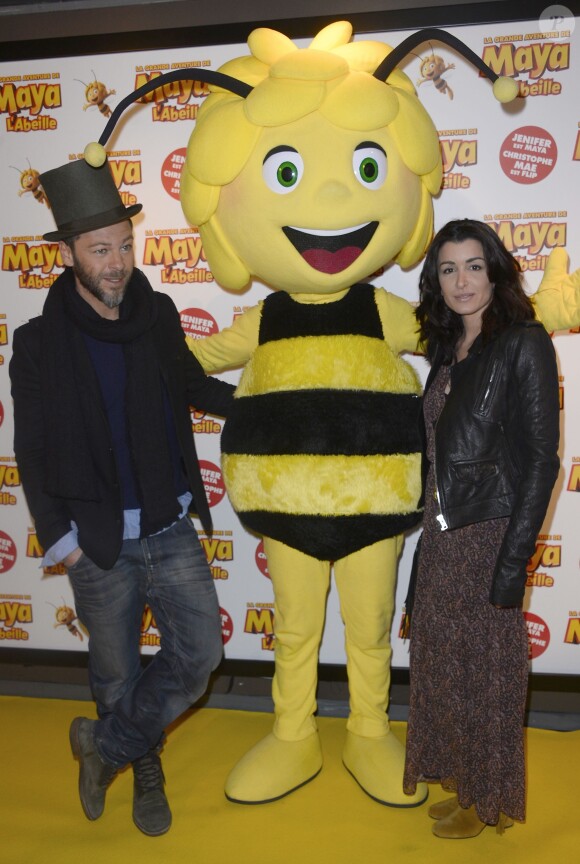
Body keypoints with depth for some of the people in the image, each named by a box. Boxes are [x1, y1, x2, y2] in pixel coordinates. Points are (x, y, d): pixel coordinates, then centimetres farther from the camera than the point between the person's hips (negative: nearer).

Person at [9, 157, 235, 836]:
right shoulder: (39, 343, -7)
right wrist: (59, 538, -6)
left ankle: (105, 744, 25)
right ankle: (145, 773, 41)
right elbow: (33, 455, -2)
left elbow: (191, 385, 18)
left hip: (172, 530, 3)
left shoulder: (157, 312, 1)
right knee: (117, 672, 13)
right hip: (99, 543, -2)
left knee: (199, 653, 2)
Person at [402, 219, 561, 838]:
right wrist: (431, 530, 14)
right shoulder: (447, 349, 10)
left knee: (485, 665, 8)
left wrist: (514, 559, -18)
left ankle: (487, 798, 29)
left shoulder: (524, 344, -11)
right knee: (443, 658, 16)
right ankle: (458, 775, 37)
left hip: (489, 531, -7)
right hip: (442, 530, 7)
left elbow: (541, 458, -15)